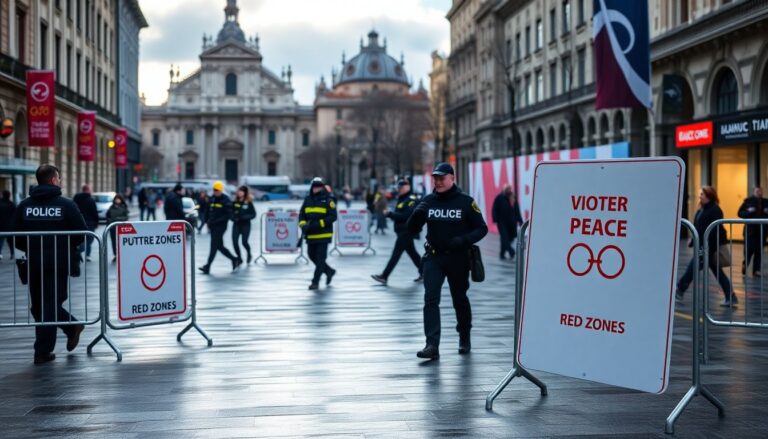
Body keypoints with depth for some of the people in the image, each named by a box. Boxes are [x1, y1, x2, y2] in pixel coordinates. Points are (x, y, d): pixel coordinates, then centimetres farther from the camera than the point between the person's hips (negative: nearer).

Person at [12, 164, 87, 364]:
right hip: (59, 262, -2)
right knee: (51, 303, 2)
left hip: (34, 262, 2)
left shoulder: (24, 205, 2)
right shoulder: (66, 204, -6)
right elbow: (81, 233, -7)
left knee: (40, 305, 17)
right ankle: (43, 351, 2)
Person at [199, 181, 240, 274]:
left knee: (214, 246, -9)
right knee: (220, 246, 11)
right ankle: (235, 260, 25)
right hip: (212, 226, 8)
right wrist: (207, 221, 7)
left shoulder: (226, 200, -10)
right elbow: (208, 211, 21)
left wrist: (216, 221, -21)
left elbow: (228, 215, -15)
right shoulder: (212, 199, 11)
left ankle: (207, 267, -9)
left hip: (220, 226, -8)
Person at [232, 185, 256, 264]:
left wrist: (245, 217, -18)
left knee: (244, 242, -11)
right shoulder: (235, 202, 4)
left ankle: (249, 254, 22)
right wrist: (233, 218, -11)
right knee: (235, 242, -6)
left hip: (246, 225, -3)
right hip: (236, 224, 3)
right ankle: (239, 257, 15)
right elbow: (231, 212, 9)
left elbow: (253, 214, -4)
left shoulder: (249, 203, -5)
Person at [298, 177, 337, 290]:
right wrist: (303, 225, -10)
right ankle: (329, 271, 33)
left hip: (323, 234, -6)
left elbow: (333, 216, -11)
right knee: (312, 255, 12)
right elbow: (301, 215, 10)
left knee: (320, 258, -3)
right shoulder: (307, 200, 9)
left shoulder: (328, 200, -5)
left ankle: (315, 282, 2)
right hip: (311, 234, 6)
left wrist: (318, 223, -20)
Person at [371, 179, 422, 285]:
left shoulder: (411, 200, -16)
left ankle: (384, 277, -7)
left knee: (396, 254, -7)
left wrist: (390, 214, -22)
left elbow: (406, 215, -25)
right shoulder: (401, 199, 14)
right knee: (412, 252, 15)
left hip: (406, 231, -10)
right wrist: (390, 214, 1)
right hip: (402, 231, 10)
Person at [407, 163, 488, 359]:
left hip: (458, 258, -1)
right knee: (431, 299, -12)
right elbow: (411, 229, 4)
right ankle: (432, 345, -15)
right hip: (433, 257, 2)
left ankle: (464, 338, 35)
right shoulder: (428, 201, 3)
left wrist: (464, 240, -19)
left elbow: (481, 228, -2)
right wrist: (417, 214, -17)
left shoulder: (465, 201, -5)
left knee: (460, 300, 13)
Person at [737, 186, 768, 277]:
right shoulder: (748, 201, -1)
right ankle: (745, 264, 22)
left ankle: (756, 270, 8)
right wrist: (748, 212, -19)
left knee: (759, 251, 3)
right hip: (750, 229, -3)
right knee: (748, 249, -5)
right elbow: (740, 213, -1)